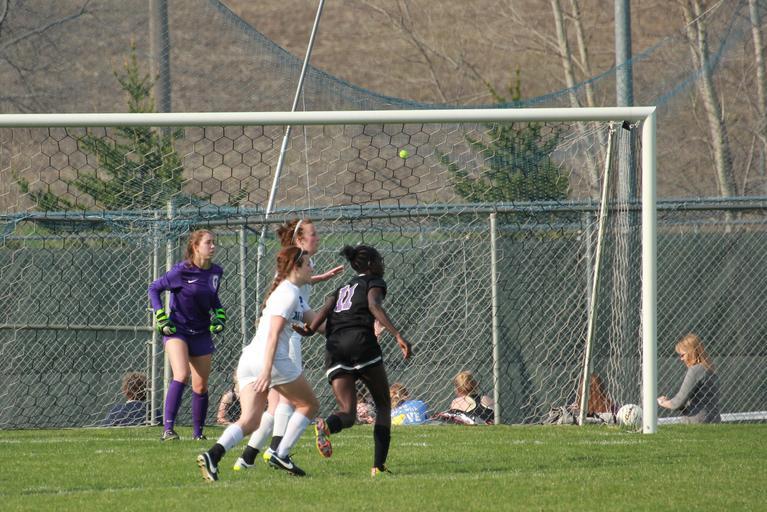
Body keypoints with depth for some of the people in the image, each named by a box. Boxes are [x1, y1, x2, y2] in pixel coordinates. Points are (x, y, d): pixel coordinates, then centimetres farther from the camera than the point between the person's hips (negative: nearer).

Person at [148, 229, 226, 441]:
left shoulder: (216, 272, 2)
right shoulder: (182, 271, -15)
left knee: (201, 387, 7)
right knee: (181, 376, -25)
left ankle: (198, 433, 21)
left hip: (202, 334, 6)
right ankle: (168, 429, -26)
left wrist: (220, 315, 5)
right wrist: (161, 318, -11)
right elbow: (154, 288, -5)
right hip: (177, 329, -6)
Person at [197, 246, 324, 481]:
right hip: (271, 359, -8)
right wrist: (267, 370, -24)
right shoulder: (289, 294, -6)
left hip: (248, 358, 8)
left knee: (250, 420, -3)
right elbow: (273, 334, -17)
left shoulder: (289, 292, 24)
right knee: (309, 404, 11)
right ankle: (281, 454, 4)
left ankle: (213, 454, -26)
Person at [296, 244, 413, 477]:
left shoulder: (341, 289, 30)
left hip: (334, 348, 5)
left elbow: (325, 309, 10)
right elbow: (374, 305, -9)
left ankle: (326, 426, -38)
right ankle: (379, 465, -2)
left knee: (347, 413, -1)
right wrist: (398, 336, -17)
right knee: (383, 405, 11)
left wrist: (310, 330, -1)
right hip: (360, 341, -5)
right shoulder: (374, 282, 12)